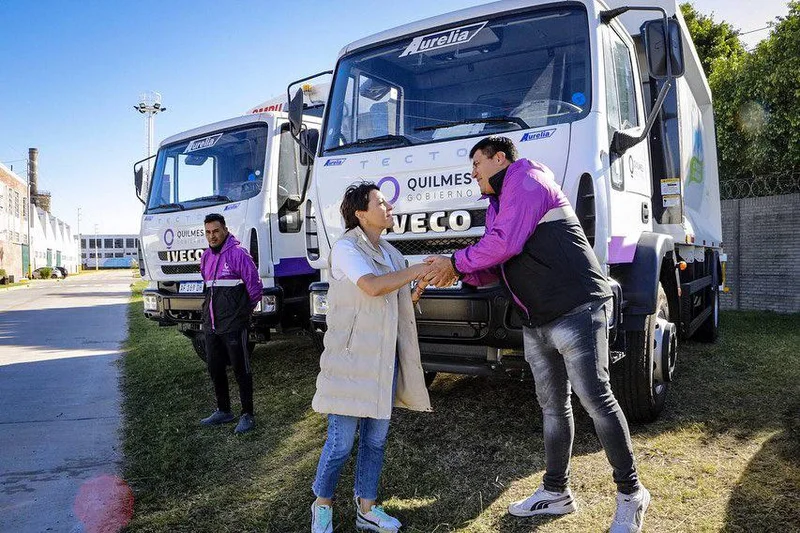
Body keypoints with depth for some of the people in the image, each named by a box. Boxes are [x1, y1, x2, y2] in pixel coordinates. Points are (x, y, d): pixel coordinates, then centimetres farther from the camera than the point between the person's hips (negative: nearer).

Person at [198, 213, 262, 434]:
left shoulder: (237, 253, -12)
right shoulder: (206, 257, 13)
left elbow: (255, 284, -11)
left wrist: (246, 310, 1)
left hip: (233, 325, -8)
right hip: (210, 325, 8)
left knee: (241, 370, 0)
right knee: (215, 369, 15)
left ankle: (247, 415, 10)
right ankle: (223, 411, 30)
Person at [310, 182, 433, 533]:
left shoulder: (390, 253, 16)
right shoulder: (346, 248, -9)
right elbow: (372, 287, -24)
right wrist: (415, 271, -16)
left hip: (385, 360, 7)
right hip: (351, 359, -7)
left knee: (375, 439, 11)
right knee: (341, 441, -1)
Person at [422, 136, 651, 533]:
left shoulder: (527, 179, -6)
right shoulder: (497, 205, 22)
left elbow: (507, 243, -18)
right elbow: (496, 268, 18)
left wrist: (456, 262, -8)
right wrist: (460, 275, 0)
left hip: (576, 310, -9)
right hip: (537, 322, 10)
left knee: (595, 399, -6)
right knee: (553, 406, 13)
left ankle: (630, 493, 11)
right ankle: (556, 492, 25)